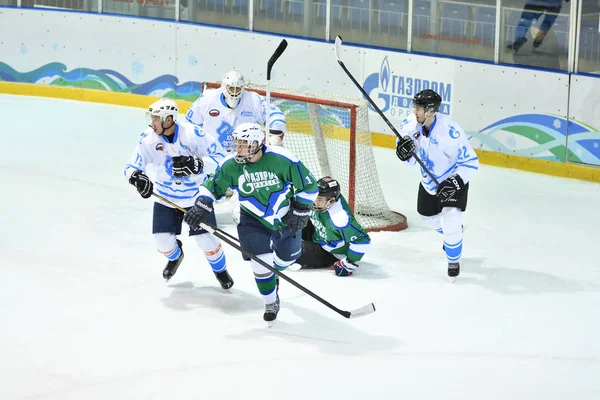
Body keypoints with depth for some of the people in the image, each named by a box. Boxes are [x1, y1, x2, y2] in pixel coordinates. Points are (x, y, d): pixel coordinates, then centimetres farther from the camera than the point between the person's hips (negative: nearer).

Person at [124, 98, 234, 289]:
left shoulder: (193, 134, -24)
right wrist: (137, 177, -33)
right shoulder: (149, 139, -14)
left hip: (197, 195, -3)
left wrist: (196, 164, -36)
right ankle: (175, 256, 34)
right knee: (163, 240, -4)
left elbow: (219, 158, -18)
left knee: (206, 239, -5)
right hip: (166, 197, 3)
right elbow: (132, 166, -9)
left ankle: (220, 269, 26)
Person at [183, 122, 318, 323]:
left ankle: (273, 273, 51)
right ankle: (271, 304, 13)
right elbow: (212, 186, -3)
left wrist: (300, 211, -14)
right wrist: (202, 205, -20)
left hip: (285, 216, 0)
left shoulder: (282, 160, -27)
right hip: (253, 219, 0)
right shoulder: (230, 165, -19)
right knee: (261, 263, -9)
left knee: (288, 256, 15)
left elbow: (308, 184, -16)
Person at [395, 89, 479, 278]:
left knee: (450, 219, -19)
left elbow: (471, 161, -26)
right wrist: (404, 152, -30)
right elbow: (411, 160, -6)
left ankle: (454, 261, 7)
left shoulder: (450, 130, -34)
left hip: (454, 180, -6)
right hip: (429, 181, 6)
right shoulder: (411, 126, -18)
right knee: (428, 217, 22)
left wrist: (456, 181, -37)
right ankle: (453, 232, 55)